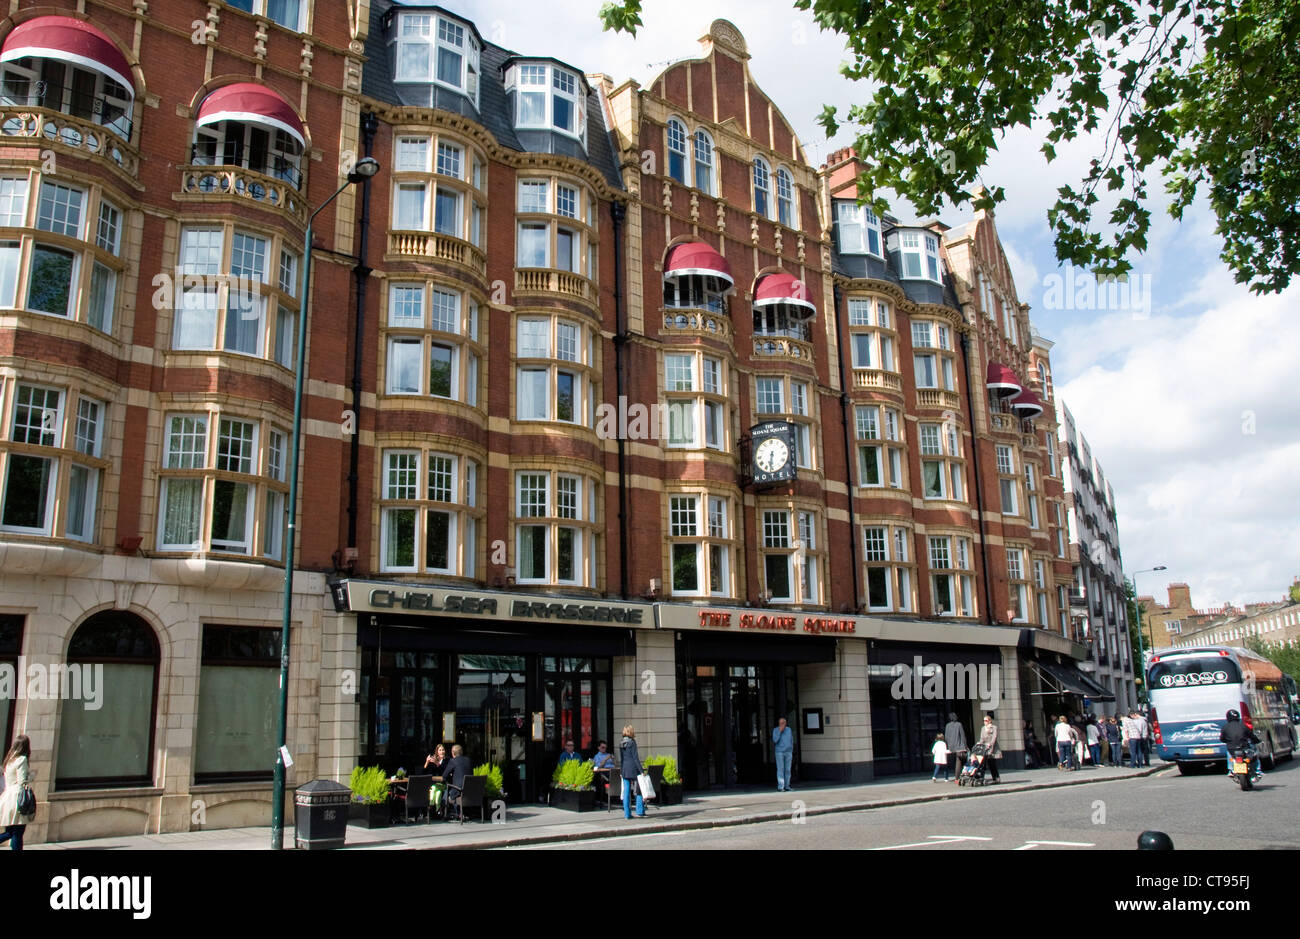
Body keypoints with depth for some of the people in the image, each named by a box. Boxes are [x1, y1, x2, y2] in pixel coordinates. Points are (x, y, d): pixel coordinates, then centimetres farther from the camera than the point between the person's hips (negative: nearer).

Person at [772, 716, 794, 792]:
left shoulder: (789, 730, 7)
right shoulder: (776, 730, -3)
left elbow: (791, 741, 13)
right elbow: (775, 740, -16)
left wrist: (792, 752, 12)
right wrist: (780, 731, -19)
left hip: (788, 752, 3)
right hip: (779, 752, -3)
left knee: (787, 770, 3)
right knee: (780, 769, -9)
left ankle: (786, 786, 9)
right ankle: (780, 787, -11)